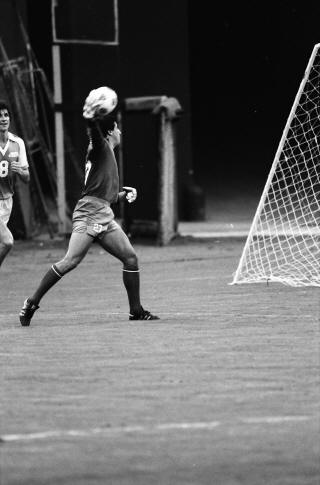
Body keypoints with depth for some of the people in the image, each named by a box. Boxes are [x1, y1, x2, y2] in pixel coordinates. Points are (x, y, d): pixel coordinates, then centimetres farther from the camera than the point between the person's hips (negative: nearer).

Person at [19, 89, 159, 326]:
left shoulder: (110, 156, 27)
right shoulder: (100, 147, 1)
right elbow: (95, 134, -25)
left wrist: (123, 194, 17)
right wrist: (90, 120, -45)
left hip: (105, 216, 9)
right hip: (90, 211, -9)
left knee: (131, 257, 4)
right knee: (70, 261, -18)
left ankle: (136, 310, 10)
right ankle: (32, 303, -14)